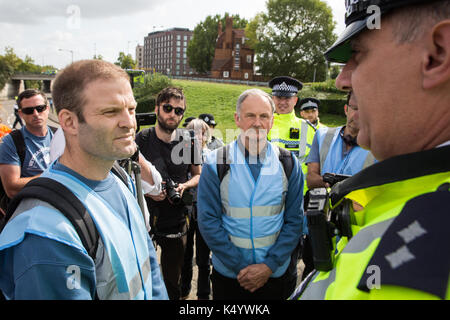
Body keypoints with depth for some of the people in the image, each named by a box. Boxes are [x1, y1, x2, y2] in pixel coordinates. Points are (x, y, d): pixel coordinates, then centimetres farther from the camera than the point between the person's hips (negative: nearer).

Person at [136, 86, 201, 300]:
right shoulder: (141, 140, -5)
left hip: (177, 219, 2)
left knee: (173, 278, 14)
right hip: (145, 217, -1)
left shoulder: (188, 141, 1)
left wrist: (184, 186, -8)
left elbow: (198, 175, 12)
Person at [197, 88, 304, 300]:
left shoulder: (289, 163, -3)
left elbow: (294, 220, -2)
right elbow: (208, 221, -9)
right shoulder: (216, 163, -7)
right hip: (228, 273, -1)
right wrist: (239, 266, -13)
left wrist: (269, 265, -11)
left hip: (277, 273, 1)